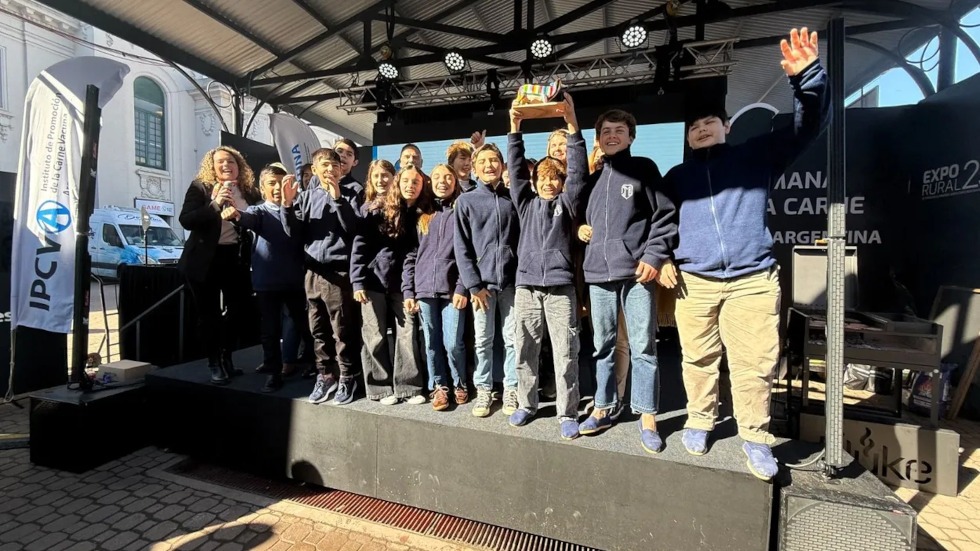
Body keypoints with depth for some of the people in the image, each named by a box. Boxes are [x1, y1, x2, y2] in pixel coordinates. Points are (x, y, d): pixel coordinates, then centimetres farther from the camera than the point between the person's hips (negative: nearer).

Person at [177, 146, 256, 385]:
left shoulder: (247, 190, 7)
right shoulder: (199, 187, -2)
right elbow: (185, 220, -14)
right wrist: (215, 204, -22)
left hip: (235, 258, 3)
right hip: (205, 259, -3)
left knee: (239, 309, 5)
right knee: (208, 313, 3)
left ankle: (226, 358, 25)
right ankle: (214, 363, 16)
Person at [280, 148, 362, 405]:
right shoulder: (307, 196, 13)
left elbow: (353, 228, -12)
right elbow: (295, 233, 7)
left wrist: (337, 199, -18)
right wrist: (287, 205, -6)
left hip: (338, 271, -4)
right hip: (312, 271, 5)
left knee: (342, 330, 0)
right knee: (317, 329, 11)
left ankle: (346, 378, 12)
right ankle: (325, 376, 24)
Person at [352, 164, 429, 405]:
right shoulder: (376, 210, -4)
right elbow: (359, 246, -6)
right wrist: (357, 282, -11)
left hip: (402, 284, 2)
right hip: (374, 281, -2)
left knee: (407, 335, 2)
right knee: (376, 337, 4)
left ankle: (408, 387, 14)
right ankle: (381, 388, 16)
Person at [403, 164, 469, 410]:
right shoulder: (422, 215, 13)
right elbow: (411, 254, 10)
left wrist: (462, 288, -11)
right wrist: (408, 290, 3)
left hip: (452, 289, -3)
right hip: (424, 289, 3)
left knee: (452, 343, -3)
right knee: (431, 343, 8)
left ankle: (459, 384, 20)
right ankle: (438, 386, 23)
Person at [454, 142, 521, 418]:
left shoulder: (513, 199, 10)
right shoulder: (466, 201, 5)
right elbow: (461, 247, 0)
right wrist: (473, 284, -8)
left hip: (511, 280, 1)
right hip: (482, 281, -1)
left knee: (512, 338, 5)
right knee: (483, 340, 6)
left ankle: (511, 389, 17)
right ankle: (483, 389, 18)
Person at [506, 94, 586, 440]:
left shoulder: (567, 202, 9)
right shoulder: (526, 203, 14)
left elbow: (577, 169, -2)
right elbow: (516, 168, 8)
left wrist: (571, 123, -11)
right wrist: (515, 128, -2)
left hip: (560, 287, -2)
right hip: (526, 286, 2)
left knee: (565, 354, 0)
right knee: (525, 352, 9)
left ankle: (567, 413, 12)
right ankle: (527, 404, 25)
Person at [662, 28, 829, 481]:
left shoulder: (756, 155, 12)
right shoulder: (677, 176, 16)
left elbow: (809, 126, 2)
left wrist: (806, 77, -15)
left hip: (753, 280, -1)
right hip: (693, 282, 2)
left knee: (754, 363, -1)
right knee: (699, 360, 8)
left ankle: (755, 438, 16)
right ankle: (700, 421, 27)